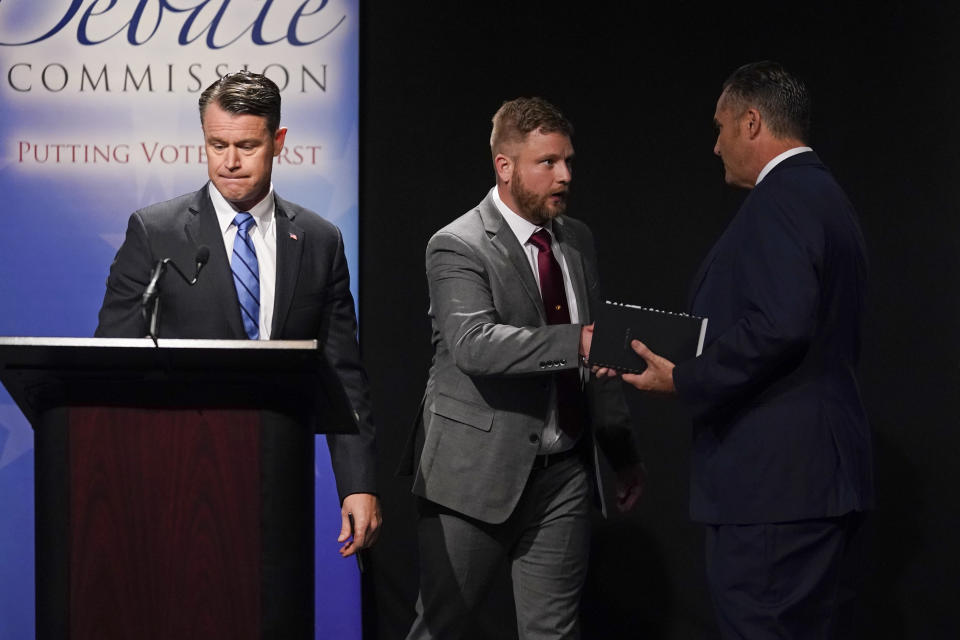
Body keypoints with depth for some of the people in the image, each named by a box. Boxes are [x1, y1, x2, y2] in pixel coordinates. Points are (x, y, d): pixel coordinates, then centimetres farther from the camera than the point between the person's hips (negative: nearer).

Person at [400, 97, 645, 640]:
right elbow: (474, 343, -26)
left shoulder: (579, 240, 13)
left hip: (564, 473, 6)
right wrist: (575, 342, -35)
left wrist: (624, 453, 18)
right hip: (479, 472, -6)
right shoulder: (458, 247, -9)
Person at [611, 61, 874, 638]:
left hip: (776, 480, -11)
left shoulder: (779, 201, -13)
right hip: (822, 477, 11)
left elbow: (780, 325, -25)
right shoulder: (826, 196, 19)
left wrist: (686, 380, -14)